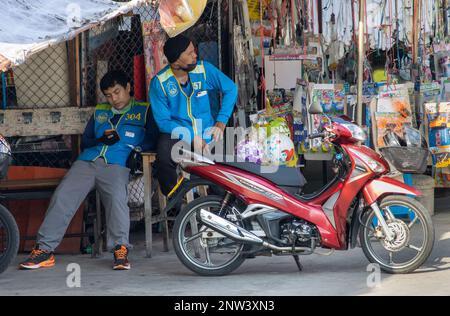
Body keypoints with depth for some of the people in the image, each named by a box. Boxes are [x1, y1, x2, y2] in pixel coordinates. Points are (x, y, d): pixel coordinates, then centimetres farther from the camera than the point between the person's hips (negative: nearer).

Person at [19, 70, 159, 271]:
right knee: (62, 196, -19)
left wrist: (137, 149, -9)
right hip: (87, 162, 4)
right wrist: (101, 140, 7)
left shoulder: (144, 111, 17)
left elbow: (153, 140, 8)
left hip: (116, 166, -3)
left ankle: (120, 250, -37)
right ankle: (44, 250, -22)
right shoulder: (99, 112, 30)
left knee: (117, 197, -34)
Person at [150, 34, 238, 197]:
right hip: (177, 133, -2)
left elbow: (230, 88, 8)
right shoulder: (159, 82, -7)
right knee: (164, 158, -35)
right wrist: (191, 137, -20)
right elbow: (163, 121, -9)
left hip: (207, 132, 3)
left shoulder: (204, 69, 0)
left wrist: (221, 122, -3)